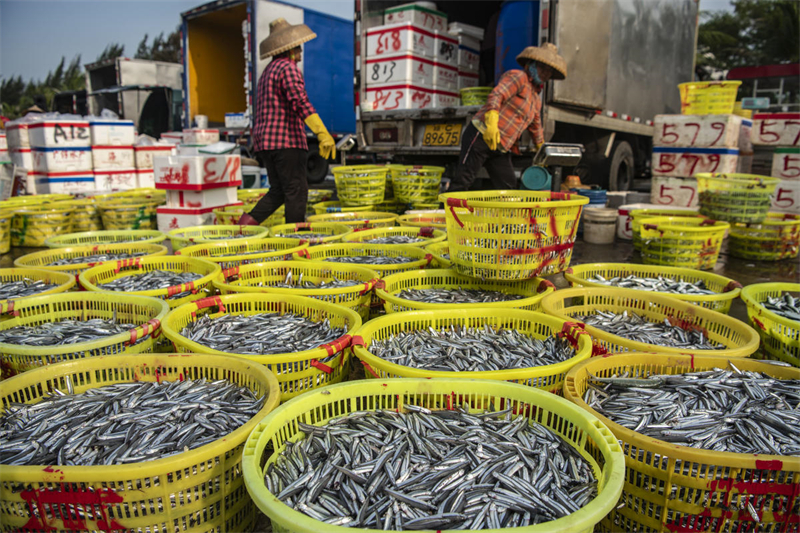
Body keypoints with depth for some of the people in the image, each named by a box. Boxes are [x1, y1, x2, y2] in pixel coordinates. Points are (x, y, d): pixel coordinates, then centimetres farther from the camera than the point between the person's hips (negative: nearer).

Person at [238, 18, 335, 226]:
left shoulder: (268, 71, 23)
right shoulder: (288, 68, -8)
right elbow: (301, 102, -23)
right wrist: (322, 133, -31)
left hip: (265, 139, 10)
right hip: (286, 140, -9)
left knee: (278, 191, 13)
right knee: (296, 192, -5)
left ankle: (247, 221, 2)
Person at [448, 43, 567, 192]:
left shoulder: (536, 99, 24)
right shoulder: (518, 76, -2)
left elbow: (535, 127, 38)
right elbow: (496, 95, -19)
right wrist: (491, 121, -35)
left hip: (501, 149, 9)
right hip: (482, 136, -9)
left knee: (509, 187, 2)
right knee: (463, 181, -14)